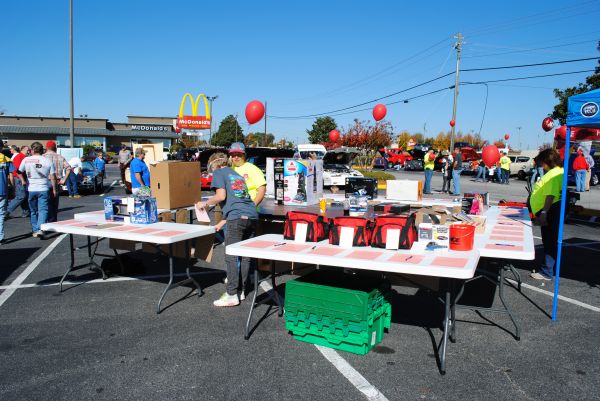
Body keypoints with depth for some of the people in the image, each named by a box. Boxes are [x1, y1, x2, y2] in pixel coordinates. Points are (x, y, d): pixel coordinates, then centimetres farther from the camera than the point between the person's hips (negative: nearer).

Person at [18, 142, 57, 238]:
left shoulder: (26, 160, 0)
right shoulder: (47, 161, -2)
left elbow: (19, 172, 5)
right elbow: (52, 177, -2)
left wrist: (24, 181, 19)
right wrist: (54, 189, 4)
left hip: (31, 189, 2)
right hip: (44, 189, -1)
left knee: (33, 211, 14)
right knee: (43, 210, -2)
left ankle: (35, 230, 21)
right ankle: (40, 229, -19)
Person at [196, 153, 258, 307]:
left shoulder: (218, 173, 9)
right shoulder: (237, 174, 30)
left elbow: (221, 196, -6)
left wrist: (205, 203, 10)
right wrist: (222, 222, 31)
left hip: (237, 218, -7)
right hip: (252, 216, 7)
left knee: (231, 257, -2)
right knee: (245, 256, 11)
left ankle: (232, 295, -1)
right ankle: (241, 290, 18)